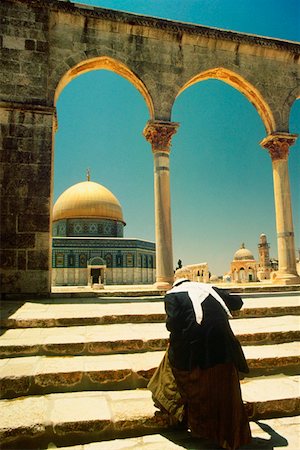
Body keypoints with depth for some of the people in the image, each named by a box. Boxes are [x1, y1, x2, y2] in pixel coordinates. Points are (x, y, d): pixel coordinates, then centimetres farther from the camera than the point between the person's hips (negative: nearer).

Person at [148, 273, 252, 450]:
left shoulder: (172, 295, 4)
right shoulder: (210, 289, 16)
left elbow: (173, 323, -11)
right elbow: (237, 302, 20)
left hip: (193, 346, -3)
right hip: (222, 349, 3)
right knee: (223, 393, 19)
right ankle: (229, 435, 31)